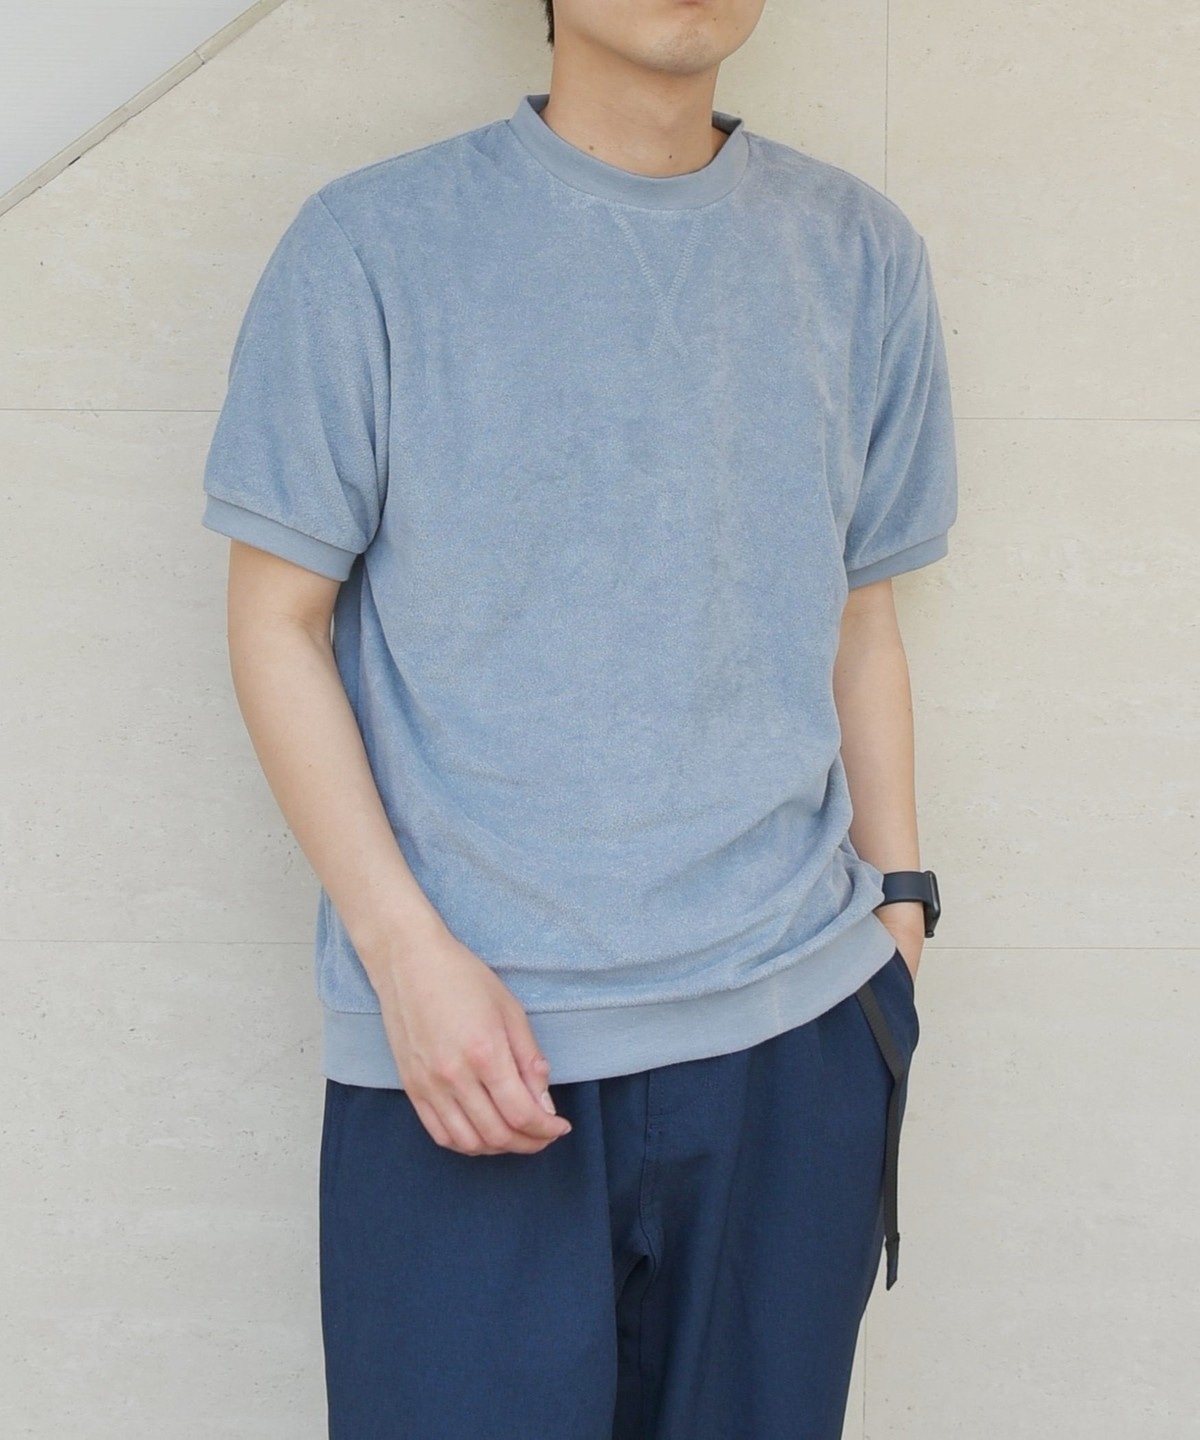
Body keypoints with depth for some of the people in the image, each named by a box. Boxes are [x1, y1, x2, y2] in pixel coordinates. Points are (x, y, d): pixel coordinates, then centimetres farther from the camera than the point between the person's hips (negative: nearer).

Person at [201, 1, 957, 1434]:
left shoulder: (859, 253, 8)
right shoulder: (372, 244, -2)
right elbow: (278, 620, -1)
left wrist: (898, 903, 11)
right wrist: (408, 951, -11)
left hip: (797, 1039, 3)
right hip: (467, 1047, -2)